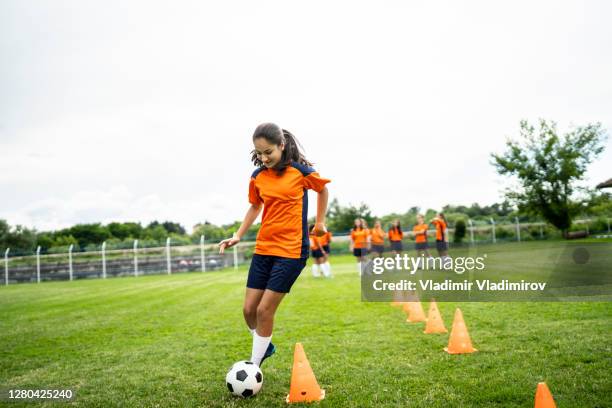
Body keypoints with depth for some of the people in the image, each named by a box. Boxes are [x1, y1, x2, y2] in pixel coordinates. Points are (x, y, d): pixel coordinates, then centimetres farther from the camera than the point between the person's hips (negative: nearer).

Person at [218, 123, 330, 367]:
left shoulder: (301, 171, -7)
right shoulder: (257, 176, 4)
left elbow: (323, 190, 11)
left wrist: (320, 222, 14)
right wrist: (238, 236, 9)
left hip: (291, 250, -5)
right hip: (263, 249, 5)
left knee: (264, 310, -6)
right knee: (249, 309, 5)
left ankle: (254, 367, 11)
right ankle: (265, 346, 33)